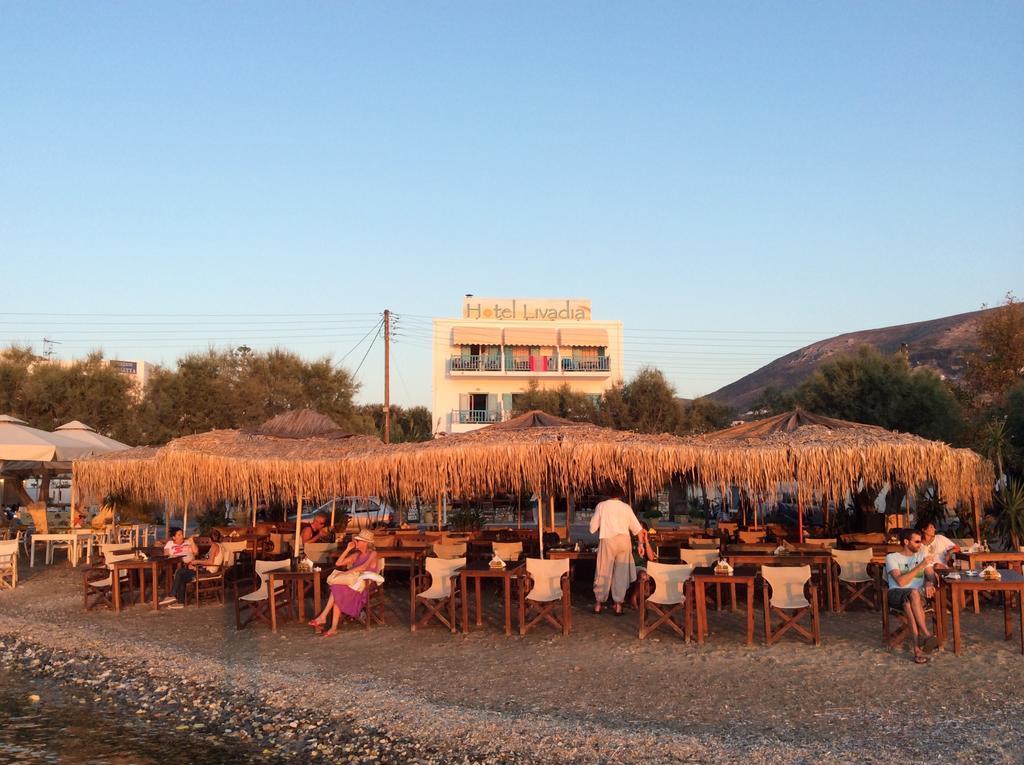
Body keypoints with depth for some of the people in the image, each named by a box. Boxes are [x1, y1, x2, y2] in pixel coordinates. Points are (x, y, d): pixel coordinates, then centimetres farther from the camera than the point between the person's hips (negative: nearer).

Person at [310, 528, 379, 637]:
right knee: (337, 592, -30)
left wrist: (346, 572, -17)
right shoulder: (356, 555, 23)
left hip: (366, 586, -5)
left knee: (337, 588, -30)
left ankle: (323, 617, -27)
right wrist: (348, 549, 10)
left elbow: (364, 567, -17)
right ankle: (334, 628, -35)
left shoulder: (373, 554, 3)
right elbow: (338, 563, 15)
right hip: (354, 582, 5)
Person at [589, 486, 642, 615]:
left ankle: (598, 604, 9)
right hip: (624, 541, 2)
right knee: (621, 573, 8)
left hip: (607, 540, -1)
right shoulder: (626, 507, 9)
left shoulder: (601, 505, 5)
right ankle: (618, 604, 9)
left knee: (603, 572, 5)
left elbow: (593, 528, 4)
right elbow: (637, 528, 8)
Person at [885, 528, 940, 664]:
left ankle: (917, 647, -43)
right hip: (896, 594, -2)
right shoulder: (892, 557, 5)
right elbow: (900, 581, -10)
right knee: (914, 593, -40)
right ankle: (927, 635, -42)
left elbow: (931, 575, 10)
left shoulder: (922, 555, 21)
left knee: (909, 603, -38)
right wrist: (920, 566, -14)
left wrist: (929, 583, -15)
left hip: (918, 593, 2)